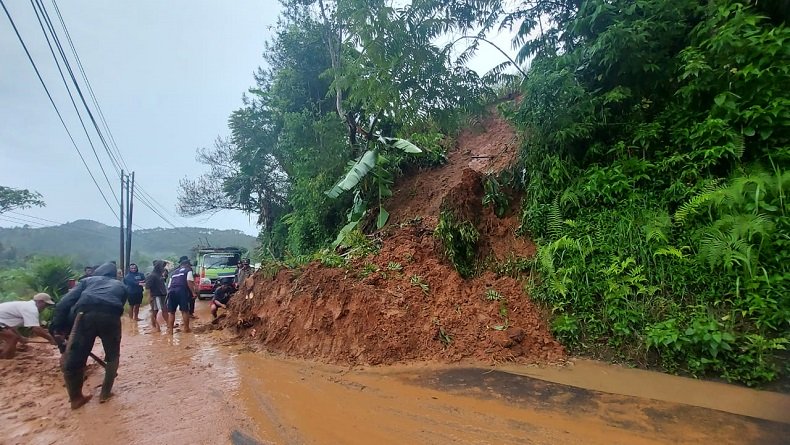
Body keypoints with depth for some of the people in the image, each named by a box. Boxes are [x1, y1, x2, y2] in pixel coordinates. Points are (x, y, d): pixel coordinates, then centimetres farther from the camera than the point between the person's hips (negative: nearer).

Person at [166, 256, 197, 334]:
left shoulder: (174, 272, 31)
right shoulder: (188, 270, 14)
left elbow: (169, 285, 24)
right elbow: (189, 282, -3)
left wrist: (169, 294, 29)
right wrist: (193, 292, -4)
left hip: (171, 291, 5)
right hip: (182, 290, -5)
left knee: (171, 312, 10)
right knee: (185, 311, 2)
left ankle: (170, 330, 10)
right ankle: (186, 328, 6)